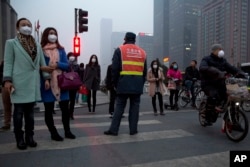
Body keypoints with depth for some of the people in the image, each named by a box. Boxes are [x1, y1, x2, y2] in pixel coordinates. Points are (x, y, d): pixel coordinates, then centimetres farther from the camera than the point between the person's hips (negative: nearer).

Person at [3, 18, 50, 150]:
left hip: (33, 84, 4)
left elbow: (42, 63, 13)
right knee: (19, 113, 4)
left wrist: (46, 78, 5)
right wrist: (7, 80, -12)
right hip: (19, 84, -3)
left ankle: (29, 137, 21)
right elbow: (8, 63, -2)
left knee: (30, 113, 10)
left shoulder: (37, 45, 15)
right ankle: (20, 139, 15)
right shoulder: (11, 43, 5)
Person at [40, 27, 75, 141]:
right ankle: (53, 133, 20)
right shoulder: (40, 50, -1)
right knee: (49, 109, 6)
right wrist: (43, 68, -21)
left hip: (61, 82, 3)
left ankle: (67, 131, 21)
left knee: (65, 108, 6)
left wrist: (57, 65, -14)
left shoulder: (61, 49, 9)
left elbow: (67, 65, 4)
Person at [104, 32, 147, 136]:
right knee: (134, 107, 9)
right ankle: (133, 129, 13)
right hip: (137, 85, 3)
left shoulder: (120, 50, 1)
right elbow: (144, 71, 14)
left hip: (123, 84, -3)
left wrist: (115, 83, 4)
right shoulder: (142, 52, 14)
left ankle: (113, 129, 8)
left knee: (119, 107, 4)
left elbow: (115, 69, -4)